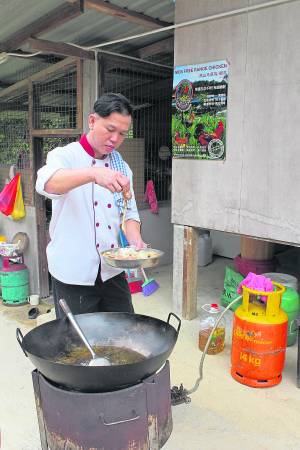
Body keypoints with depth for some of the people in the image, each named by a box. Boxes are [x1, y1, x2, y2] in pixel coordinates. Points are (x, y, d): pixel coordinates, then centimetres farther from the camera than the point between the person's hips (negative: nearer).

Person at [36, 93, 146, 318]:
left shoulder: (121, 167, 8)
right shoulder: (65, 155, -7)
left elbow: (129, 212, 8)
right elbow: (47, 183, -29)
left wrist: (135, 241, -12)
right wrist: (94, 173, -46)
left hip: (113, 271, 5)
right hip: (73, 274, -4)